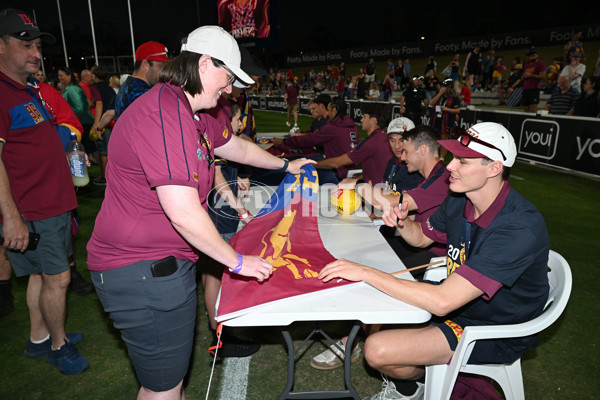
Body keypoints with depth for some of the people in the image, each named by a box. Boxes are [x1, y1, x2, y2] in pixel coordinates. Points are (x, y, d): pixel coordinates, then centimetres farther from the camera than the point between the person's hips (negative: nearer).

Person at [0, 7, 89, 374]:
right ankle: (59, 345, 22)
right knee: (57, 277, 1)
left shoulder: (31, 92, 15)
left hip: (53, 203, 9)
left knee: (43, 274, 18)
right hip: (30, 210, -9)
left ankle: (39, 338, 35)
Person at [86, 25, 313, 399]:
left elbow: (239, 147, 25)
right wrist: (237, 261, -16)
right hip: (142, 272, -10)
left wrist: (285, 165, 34)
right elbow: (183, 213, -29)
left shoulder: (191, 113, 10)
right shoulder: (162, 113, -25)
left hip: (166, 264, 10)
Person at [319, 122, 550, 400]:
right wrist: (401, 222, -14)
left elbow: (442, 301, -38)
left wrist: (365, 272, -34)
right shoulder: (459, 200, -8)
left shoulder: (519, 228, -33)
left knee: (378, 350, -20)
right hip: (456, 299, 7)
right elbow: (421, 237, 10)